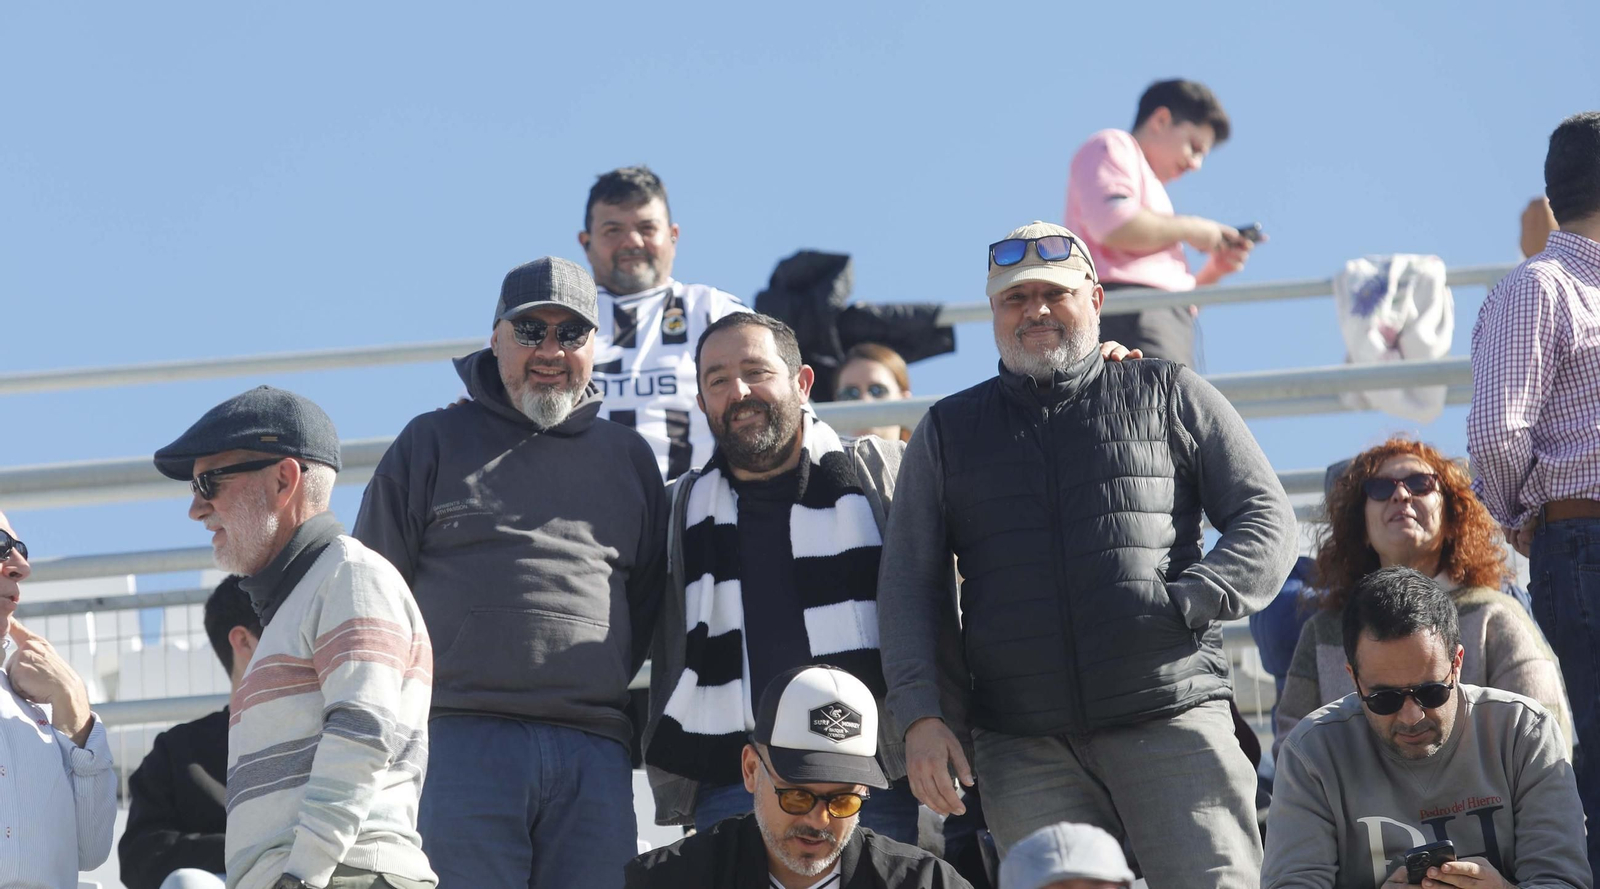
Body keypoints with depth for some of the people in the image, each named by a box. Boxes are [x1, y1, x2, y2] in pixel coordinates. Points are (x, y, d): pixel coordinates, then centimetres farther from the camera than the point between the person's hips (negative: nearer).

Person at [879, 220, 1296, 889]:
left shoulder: (1167, 395, 14)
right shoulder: (947, 432, 19)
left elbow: (1267, 519, 11)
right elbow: (907, 581, 14)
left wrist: (1187, 602, -6)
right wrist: (919, 714, 0)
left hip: (1170, 719, -2)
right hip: (1023, 748, 2)